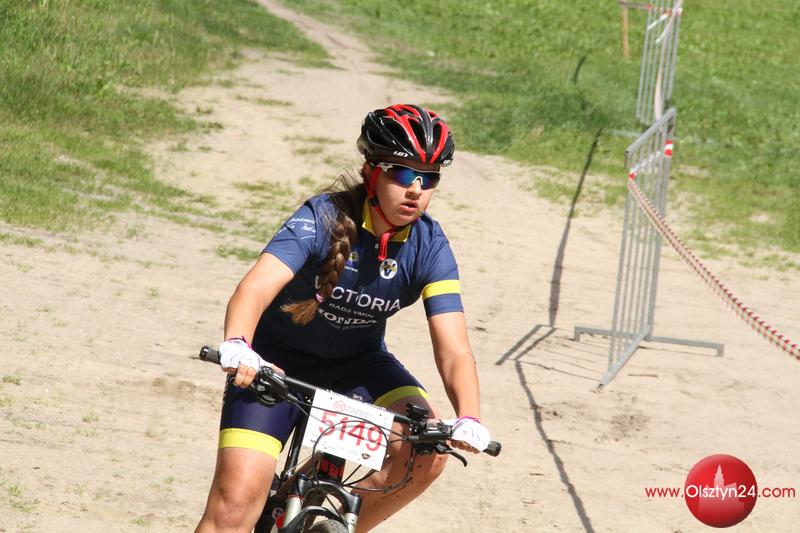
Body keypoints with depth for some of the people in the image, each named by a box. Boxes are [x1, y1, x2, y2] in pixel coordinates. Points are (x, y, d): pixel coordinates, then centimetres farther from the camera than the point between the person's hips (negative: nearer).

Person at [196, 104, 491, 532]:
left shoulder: (430, 247, -15)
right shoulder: (325, 219, -24)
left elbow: (453, 350, -22)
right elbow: (257, 287, -39)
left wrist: (468, 418, -41)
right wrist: (236, 345, -60)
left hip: (357, 363, 4)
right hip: (277, 358, -4)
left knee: (428, 450, -21)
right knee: (237, 498, -18)